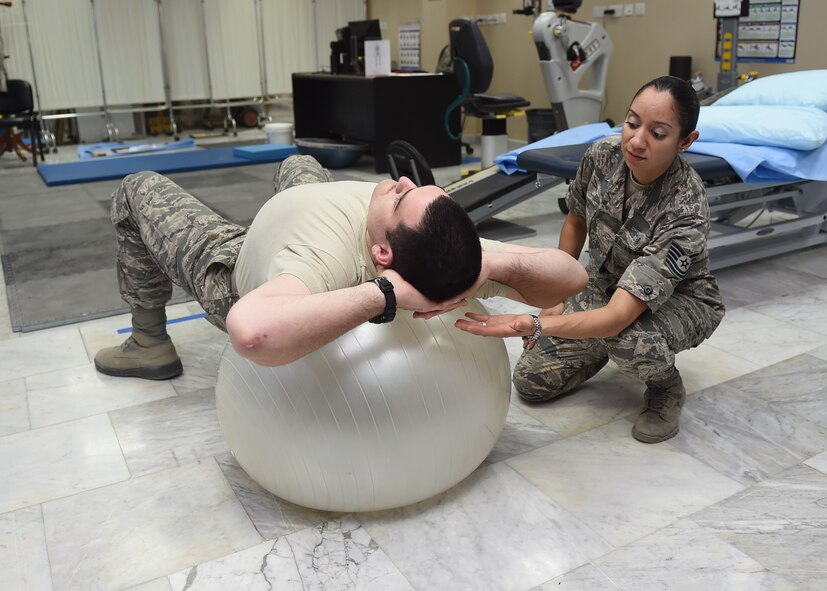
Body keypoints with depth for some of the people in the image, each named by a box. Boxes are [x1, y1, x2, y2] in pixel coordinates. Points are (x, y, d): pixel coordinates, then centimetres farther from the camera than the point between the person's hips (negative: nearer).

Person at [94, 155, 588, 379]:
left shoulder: (330, 266, -51)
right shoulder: (438, 247, -36)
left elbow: (250, 329, -72)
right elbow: (574, 276, -30)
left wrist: (380, 295, -63)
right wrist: (495, 262, -45)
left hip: (231, 271, -4)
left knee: (139, 188, 14)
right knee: (297, 163, 31)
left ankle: (150, 345, 29)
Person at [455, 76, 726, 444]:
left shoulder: (686, 211, -37)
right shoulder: (603, 155, -20)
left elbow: (618, 316, -44)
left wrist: (531, 326, -58)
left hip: (678, 299, -4)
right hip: (605, 287, 5)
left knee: (633, 340, -40)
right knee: (531, 379, -5)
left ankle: (667, 387, -4)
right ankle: (604, 349, 21)